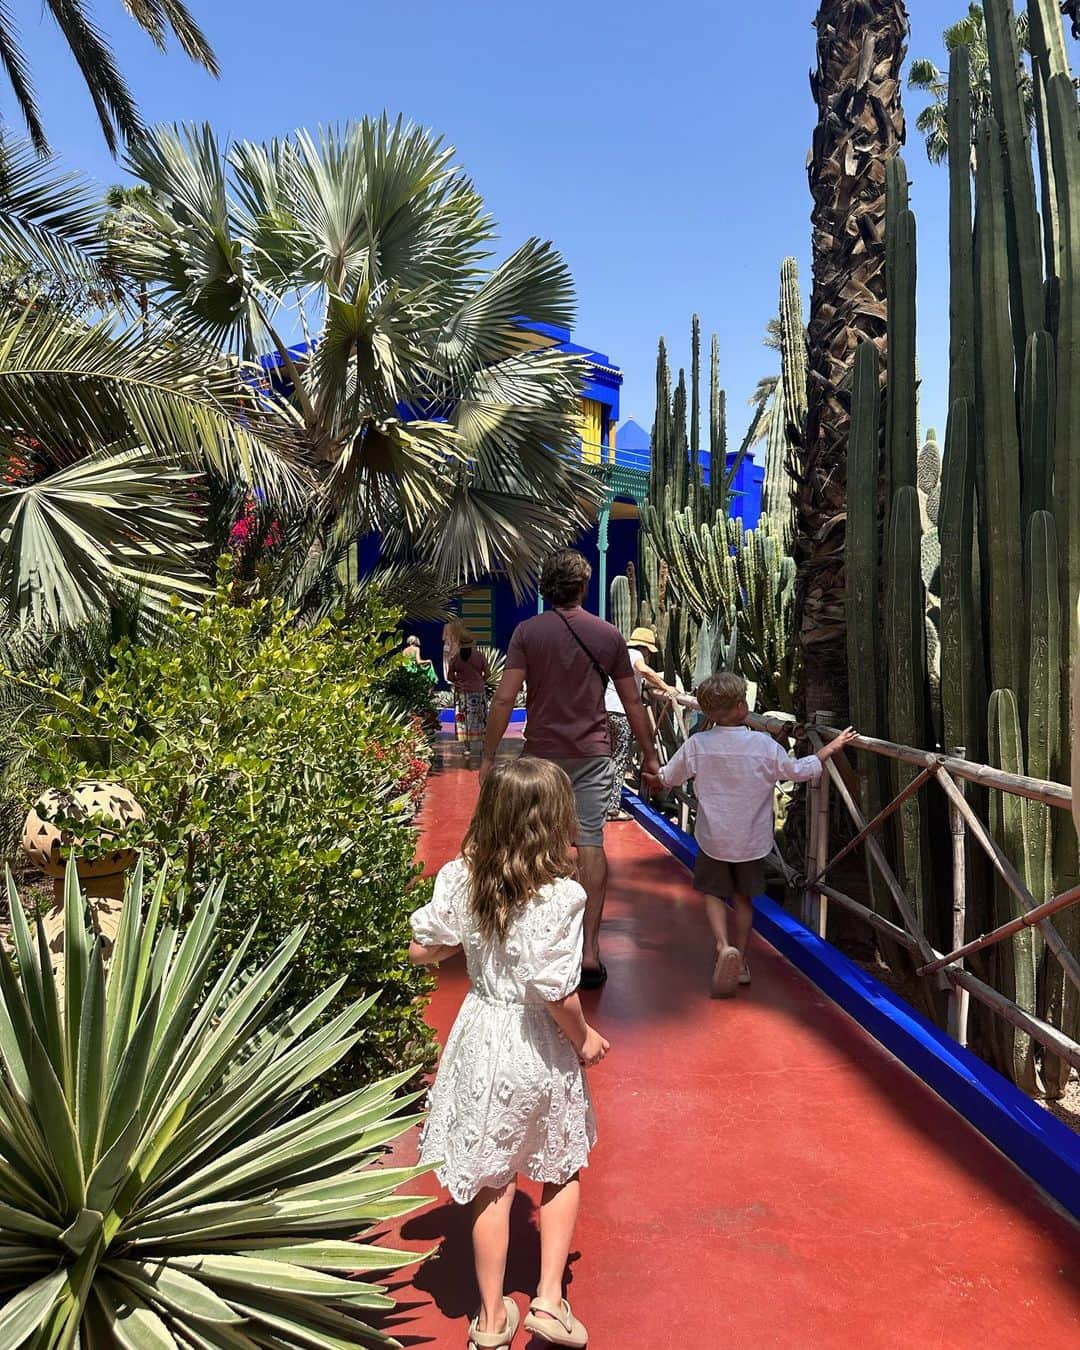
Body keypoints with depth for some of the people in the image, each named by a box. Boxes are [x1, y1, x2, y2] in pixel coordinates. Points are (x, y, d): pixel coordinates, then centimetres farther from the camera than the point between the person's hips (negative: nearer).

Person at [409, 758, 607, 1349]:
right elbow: (554, 990, -25)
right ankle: (550, 1299, 29)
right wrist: (585, 1038, -7)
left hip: (482, 1037, 3)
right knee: (561, 1171, 25)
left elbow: (422, 951, -1)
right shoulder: (559, 895, -24)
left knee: (491, 1183, 19)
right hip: (541, 1048, -3)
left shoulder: (460, 878, -11)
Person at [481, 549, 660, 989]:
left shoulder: (528, 631, -4)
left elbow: (505, 698, -11)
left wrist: (489, 755, -4)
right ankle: (589, 948, -4)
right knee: (591, 844, 0)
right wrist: (650, 755, 13)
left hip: (542, 752, 0)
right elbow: (632, 702, 5)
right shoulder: (608, 634, 1)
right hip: (593, 754, 0)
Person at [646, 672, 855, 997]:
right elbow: (801, 771, 1)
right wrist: (832, 747, 16)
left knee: (714, 894, 12)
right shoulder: (764, 745, -13)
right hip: (752, 841, 1)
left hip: (713, 839, -1)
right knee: (743, 898, 17)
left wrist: (653, 778, 27)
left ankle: (723, 945, -12)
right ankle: (740, 961, 25)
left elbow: (668, 777, 2)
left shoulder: (697, 744, -11)